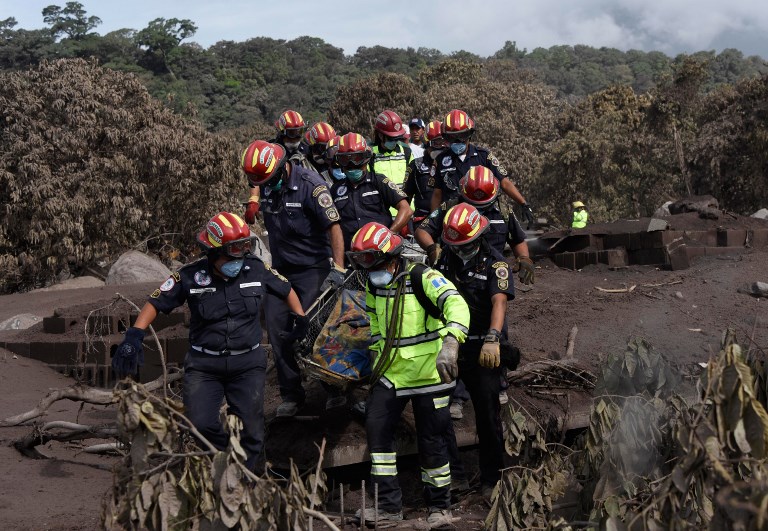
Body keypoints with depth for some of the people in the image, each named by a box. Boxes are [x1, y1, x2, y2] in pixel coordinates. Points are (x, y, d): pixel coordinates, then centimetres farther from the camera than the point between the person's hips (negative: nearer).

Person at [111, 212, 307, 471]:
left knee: (250, 431, 0)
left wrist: (301, 319, 15)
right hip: (204, 365, -1)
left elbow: (286, 290, 16)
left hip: (247, 364, 1)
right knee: (200, 425, -15)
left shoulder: (257, 270, -3)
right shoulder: (191, 276, -8)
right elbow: (156, 303, -1)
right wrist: (134, 336, -12)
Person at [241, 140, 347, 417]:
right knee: (277, 330, 1)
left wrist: (338, 268, -24)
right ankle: (291, 394, 11)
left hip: (312, 269, -6)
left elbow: (334, 227, -19)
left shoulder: (310, 185, -19)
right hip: (281, 269, 6)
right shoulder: (267, 186, 2)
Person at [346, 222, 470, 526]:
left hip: (428, 374, -6)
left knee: (431, 443, 2)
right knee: (377, 430, 0)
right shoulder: (373, 285, 3)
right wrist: (376, 350, 22)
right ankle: (389, 506, 11)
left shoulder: (422, 278, -19)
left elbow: (456, 305, -34)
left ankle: (439, 506, 21)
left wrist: (450, 343, -49)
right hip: (391, 373, 6)